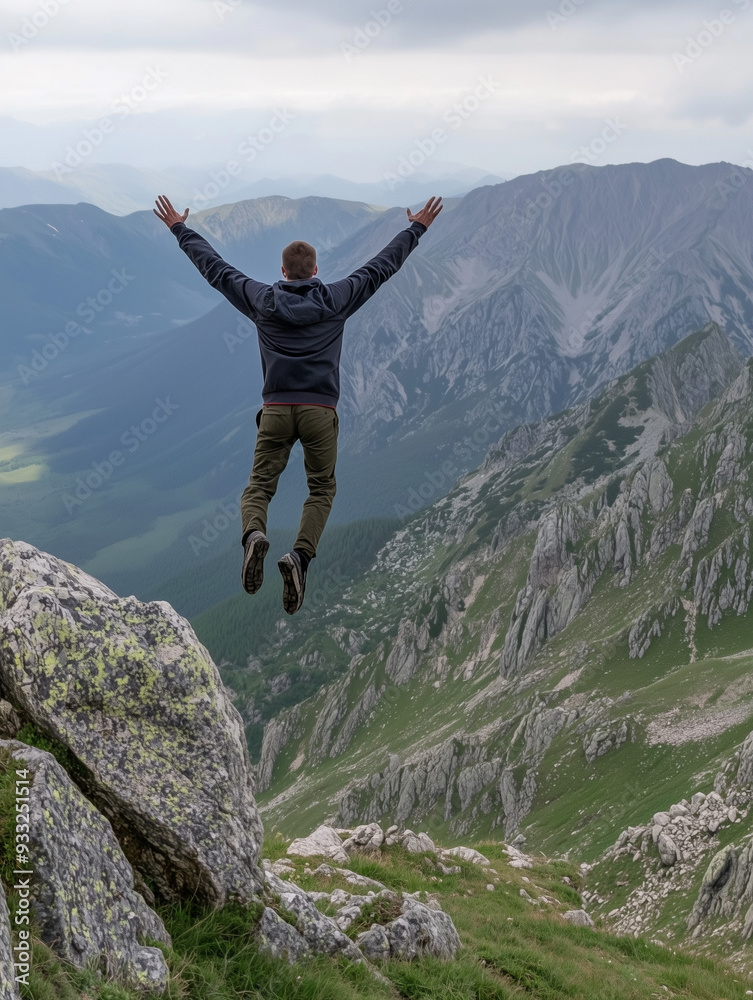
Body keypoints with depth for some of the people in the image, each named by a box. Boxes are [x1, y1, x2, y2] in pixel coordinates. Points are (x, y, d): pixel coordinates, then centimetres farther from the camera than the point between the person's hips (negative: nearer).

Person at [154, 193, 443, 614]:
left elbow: (214, 267, 15)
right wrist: (417, 229, 26)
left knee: (260, 484, 8)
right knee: (322, 488, 13)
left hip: (276, 409, 1)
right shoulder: (336, 300, 4)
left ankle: (254, 535, -25)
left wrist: (180, 228, 28)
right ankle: (301, 555, -11)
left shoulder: (262, 300, 6)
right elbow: (383, 266, 13)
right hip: (320, 410, 0)